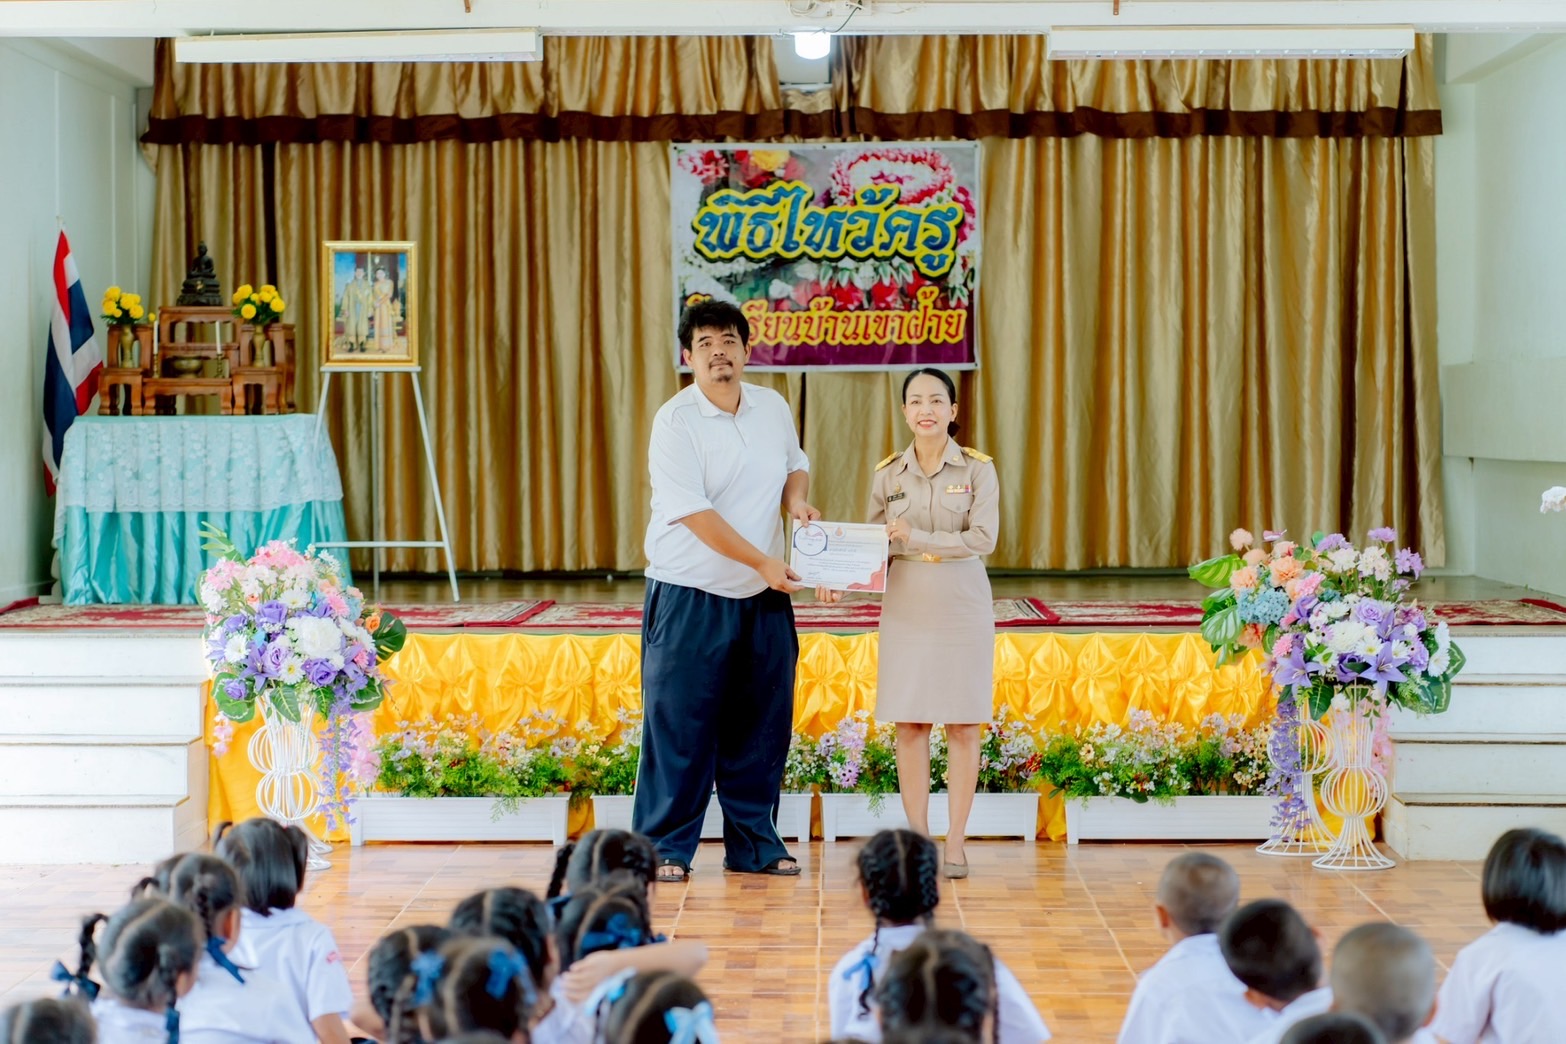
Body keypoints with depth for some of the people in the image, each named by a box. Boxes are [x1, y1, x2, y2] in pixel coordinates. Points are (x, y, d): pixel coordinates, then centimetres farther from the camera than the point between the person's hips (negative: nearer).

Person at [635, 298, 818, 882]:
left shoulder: (773, 409, 7)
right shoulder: (675, 422, -11)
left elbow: (794, 464, 24)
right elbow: (695, 513, -18)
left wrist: (796, 500, 1)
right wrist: (763, 561, -24)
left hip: (763, 597, 5)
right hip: (690, 598, -5)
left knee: (761, 726, 10)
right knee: (680, 725, -1)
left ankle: (754, 845, 21)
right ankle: (665, 849, 9)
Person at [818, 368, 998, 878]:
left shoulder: (977, 469, -2)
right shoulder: (888, 474, 5)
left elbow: (983, 539, -12)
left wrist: (917, 539, -19)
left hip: (964, 607, -2)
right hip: (906, 608, 2)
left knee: (963, 724, 1)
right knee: (910, 724, 3)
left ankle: (955, 841, 9)